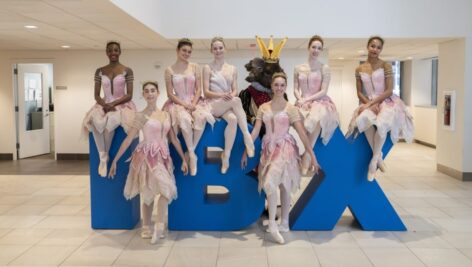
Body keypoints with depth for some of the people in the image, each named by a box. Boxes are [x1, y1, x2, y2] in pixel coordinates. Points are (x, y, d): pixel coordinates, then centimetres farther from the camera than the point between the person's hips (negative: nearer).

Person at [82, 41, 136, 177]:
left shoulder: (127, 71, 2)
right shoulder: (99, 71, 10)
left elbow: (129, 95, -3)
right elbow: (96, 95, 8)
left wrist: (113, 104, -16)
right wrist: (104, 104, -13)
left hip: (122, 105, -2)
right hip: (104, 105, 2)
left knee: (110, 122, -36)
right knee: (95, 121, -33)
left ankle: (105, 156, -20)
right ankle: (102, 157, -24)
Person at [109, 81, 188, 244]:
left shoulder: (166, 115, 10)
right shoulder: (141, 116, -4)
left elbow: (174, 139, 12)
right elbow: (128, 139, -5)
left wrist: (183, 159, 9)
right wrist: (115, 160, -8)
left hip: (163, 157, 5)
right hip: (147, 157, -5)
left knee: (150, 193, 5)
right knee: (166, 188, -17)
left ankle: (147, 229, 12)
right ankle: (159, 227, -8)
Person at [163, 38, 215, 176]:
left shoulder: (195, 67, 8)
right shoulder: (169, 70, 2)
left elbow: (198, 89, 4)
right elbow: (170, 93, -1)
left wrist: (193, 103, -14)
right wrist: (184, 104, -15)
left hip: (194, 101, 2)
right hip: (178, 103, -2)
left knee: (201, 117, -33)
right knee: (184, 119, -36)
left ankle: (191, 152, -19)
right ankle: (192, 155, -24)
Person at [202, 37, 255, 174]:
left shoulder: (232, 69, 16)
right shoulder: (208, 68, 5)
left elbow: (235, 90, 10)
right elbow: (206, 92, -2)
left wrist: (231, 95, -15)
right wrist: (222, 95, -20)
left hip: (228, 105, 3)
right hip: (213, 105, -3)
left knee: (233, 119, -35)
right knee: (236, 100, -35)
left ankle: (226, 155, -28)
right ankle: (247, 136, -34)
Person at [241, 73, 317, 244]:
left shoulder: (291, 108, -3)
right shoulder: (263, 108, 7)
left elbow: (302, 133, -9)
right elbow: (255, 131, 4)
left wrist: (312, 155, -13)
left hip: (284, 148, -4)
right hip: (269, 148, 4)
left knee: (271, 183, -18)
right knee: (282, 186, 9)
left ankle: (272, 224, -8)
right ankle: (284, 224, 15)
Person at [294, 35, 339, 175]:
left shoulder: (324, 68, 3)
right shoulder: (299, 68, 11)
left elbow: (323, 91, -4)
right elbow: (295, 89, 9)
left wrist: (307, 100, -12)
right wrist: (301, 100, -10)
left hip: (320, 102, -2)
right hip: (303, 103, 2)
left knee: (318, 117, -33)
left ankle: (307, 155, -25)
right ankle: (309, 154, -16)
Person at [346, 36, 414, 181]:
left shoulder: (386, 66, -1)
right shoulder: (359, 69, 8)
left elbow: (389, 91, -7)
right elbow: (359, 93, 7)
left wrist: (371, 103, -16)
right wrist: (370, 104, -11)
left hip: (387, 102, -2)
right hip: (369, 103, 3)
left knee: (381, 124, -36)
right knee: (364, 120, -34)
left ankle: (374, 160, -19)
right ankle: (378, 156, -19)